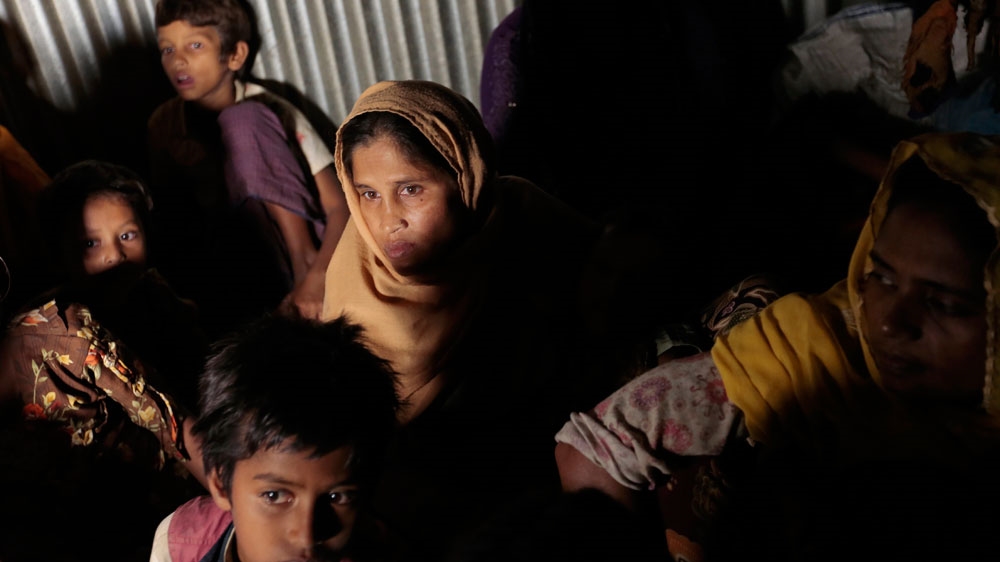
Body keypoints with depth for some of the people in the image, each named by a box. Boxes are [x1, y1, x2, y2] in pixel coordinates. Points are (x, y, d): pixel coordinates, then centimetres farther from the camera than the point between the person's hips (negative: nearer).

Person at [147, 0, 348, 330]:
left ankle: (305, 263, -19)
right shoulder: (163, 126, 2)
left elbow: (339, 207, -13)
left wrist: (316, 278, -29)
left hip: (300, 248, -1)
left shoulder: (267, 112, -7)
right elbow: (171, 218, 7)